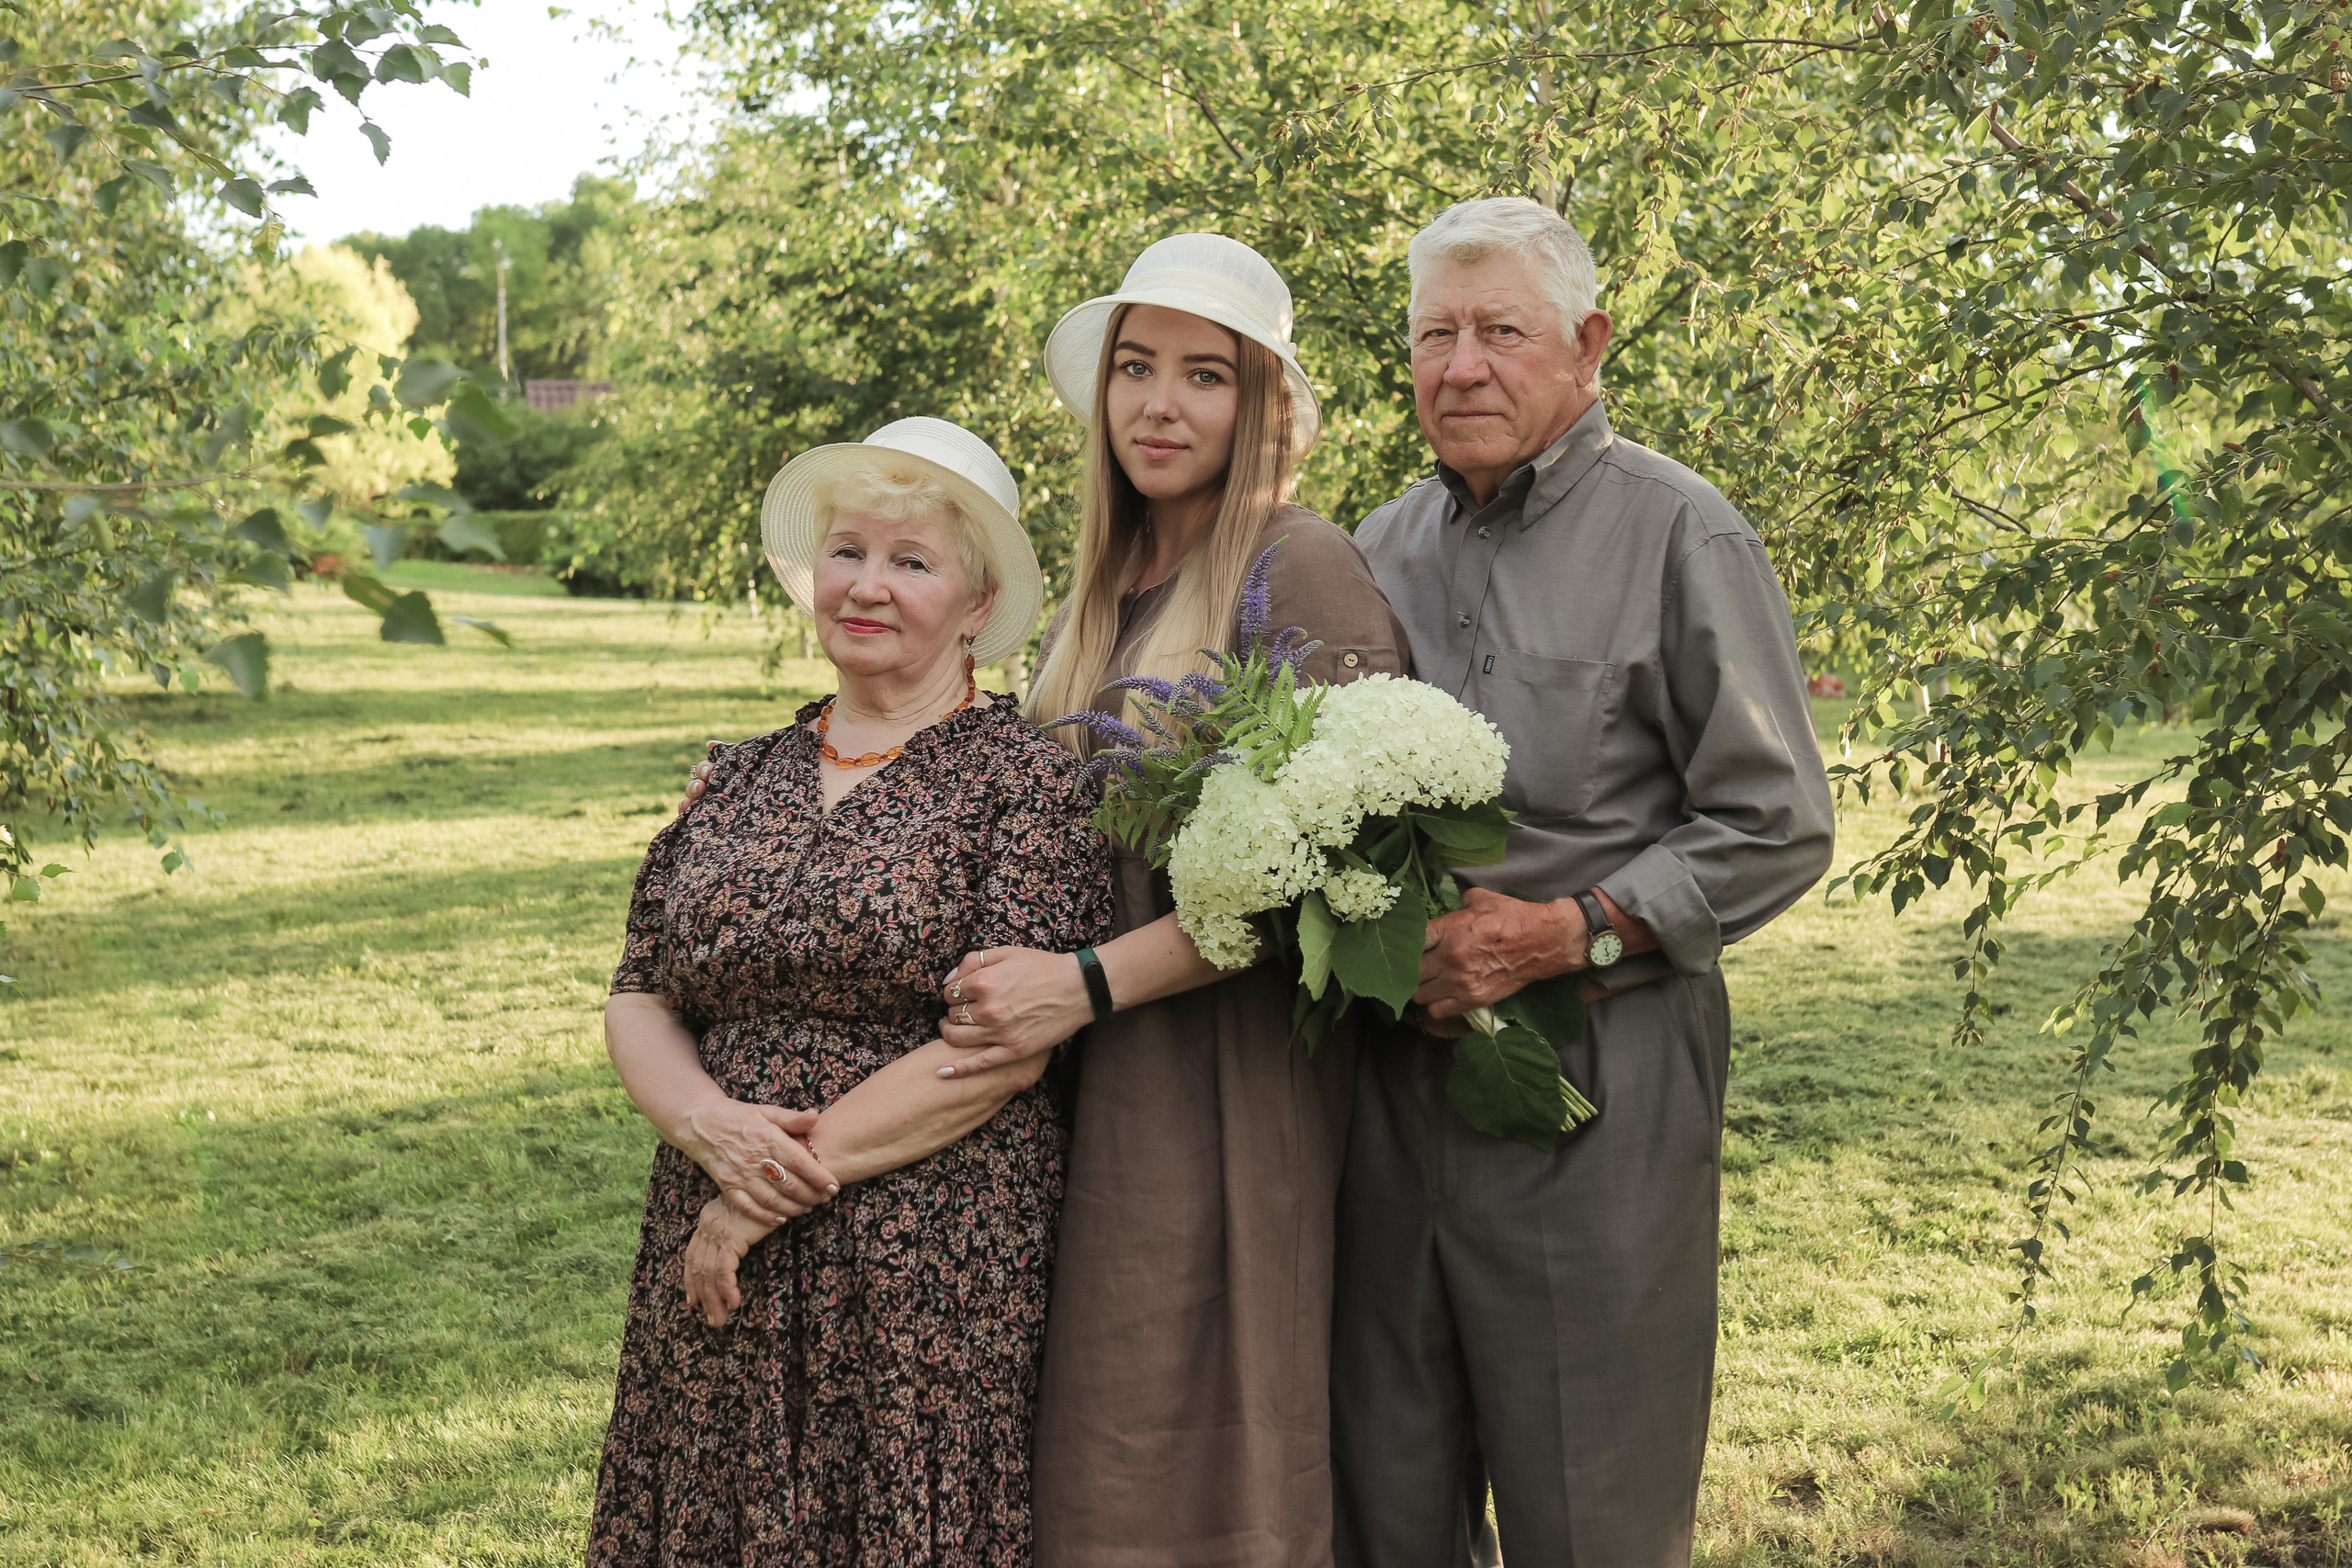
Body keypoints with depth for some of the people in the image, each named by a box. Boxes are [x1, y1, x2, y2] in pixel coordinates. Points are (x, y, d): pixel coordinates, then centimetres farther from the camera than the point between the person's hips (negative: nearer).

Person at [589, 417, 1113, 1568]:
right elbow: (638, 1003, 10)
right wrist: (709, 1127, -11)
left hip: (931, 1288, -4)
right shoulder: (744, 778, 11)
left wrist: (786, 1180, -13)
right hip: (717, 1274, 5)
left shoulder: (1025, 779, -5)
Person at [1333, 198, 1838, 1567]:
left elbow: (1777, 825, -8)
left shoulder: (1678, 533, -5)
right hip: (1396, 1067, 5)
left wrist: (1565, 933, -16)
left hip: (1596, 1073, -5)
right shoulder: (1387, 547, 13)